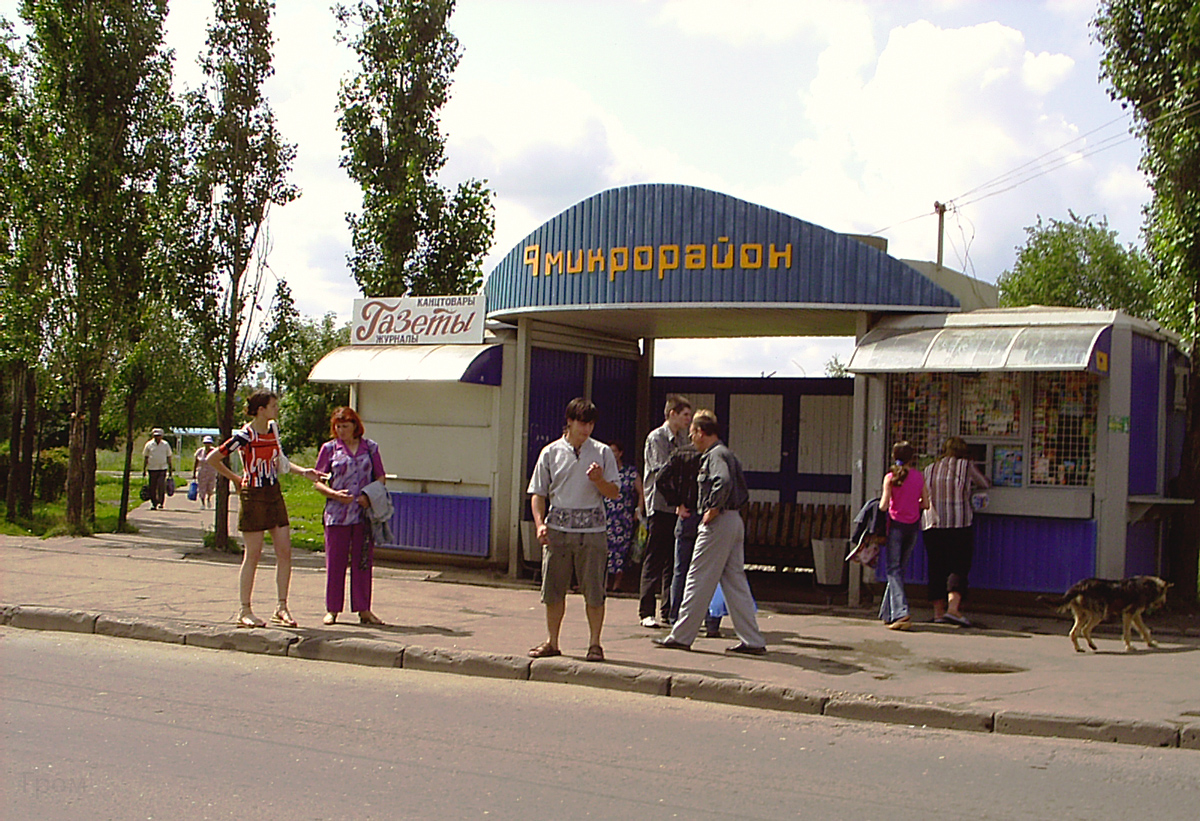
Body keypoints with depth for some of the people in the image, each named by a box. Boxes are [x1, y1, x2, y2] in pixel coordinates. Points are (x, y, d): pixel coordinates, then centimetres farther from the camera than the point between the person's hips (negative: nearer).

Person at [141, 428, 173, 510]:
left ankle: (161, 502, -3)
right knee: (152, 488, 1)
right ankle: (153, 504, 10)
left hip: (163, 469, -1)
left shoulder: (165, 444, 6)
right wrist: (144, 470, 6)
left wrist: (170, 469, 9)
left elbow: (168, 457, 12)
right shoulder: (149, 444, 4)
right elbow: (145, 458, 9)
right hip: (152, 468, 1)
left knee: (161, 486, -12)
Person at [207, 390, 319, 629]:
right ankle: (245, 611, 7)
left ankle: (282, 608, 9)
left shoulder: (273, 429, 8)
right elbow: (213, 459, -9)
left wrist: (303, 471, 10)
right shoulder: (244, 436, -14)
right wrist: (235, 478, 0)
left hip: (274, 494, 7)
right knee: (253, 555, -2)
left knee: (284, 551, 2)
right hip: (253, 497, -7)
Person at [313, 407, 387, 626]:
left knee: (363, 561, 4)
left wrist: (370, 495, -7)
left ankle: (363, 609, 12)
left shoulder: (370, 448, 9)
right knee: (335, 561, 1)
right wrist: (335, 494, -12)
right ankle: (332, 609, 11)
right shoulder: (329, 449, 6)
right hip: (337, 514, -1)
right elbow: (317, 482, 6)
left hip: (364, 513, 1)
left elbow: (381, 478, 12)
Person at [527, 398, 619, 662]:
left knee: (594, 590, -2)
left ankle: (594, 643, 9)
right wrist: (540, 523, -6)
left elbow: (614, 493, 5)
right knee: (553, 588, 5)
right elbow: (538, 493, 9)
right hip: (558, 529, 1)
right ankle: (552, 642, 17)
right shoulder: (551, 452, 8)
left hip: (592, 530, -1)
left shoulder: (602, 452, 6)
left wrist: (598, 480, -14)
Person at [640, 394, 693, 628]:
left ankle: (669, 612, 12)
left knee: (674, 559, 7)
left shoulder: (682, 438, 16)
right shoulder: (656, 438, -5)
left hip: (678, 505, 7)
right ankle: (646, 612, 1)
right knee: (654, 559, -4)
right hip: (660, 504, -7)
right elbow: (663, 470, -14)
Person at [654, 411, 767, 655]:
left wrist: (713, 509, -21)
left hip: (718, 523, -10)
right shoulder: (727, 454, 19)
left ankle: (681, 636, 4)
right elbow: (743, 492, 23)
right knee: (735, 582, 9)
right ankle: (752, 641, 8)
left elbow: (723, 482, -31)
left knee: (698, 580, -2)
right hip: (735, 521, 10)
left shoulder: (715, 455, -11)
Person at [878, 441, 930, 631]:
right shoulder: (919, 476, 2)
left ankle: (901, 613, -20)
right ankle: (888, 613, 19)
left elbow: (883, 506, -11)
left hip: (896, 524, -4)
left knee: (894, 570, -3)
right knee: (899, 568, 14)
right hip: (913, 525, 4)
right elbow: (925, 504, 4)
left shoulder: (891, 477, -8)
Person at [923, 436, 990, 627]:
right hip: (959, 525, -4)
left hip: (933, 526, 4)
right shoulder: (966, 466, 2)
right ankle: (953, 607, -19)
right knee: (958, 567, -3)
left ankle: (938, 611, 11)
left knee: (936, 568, 9)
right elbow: (986, 484, 15)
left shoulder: (930, 469, 11)